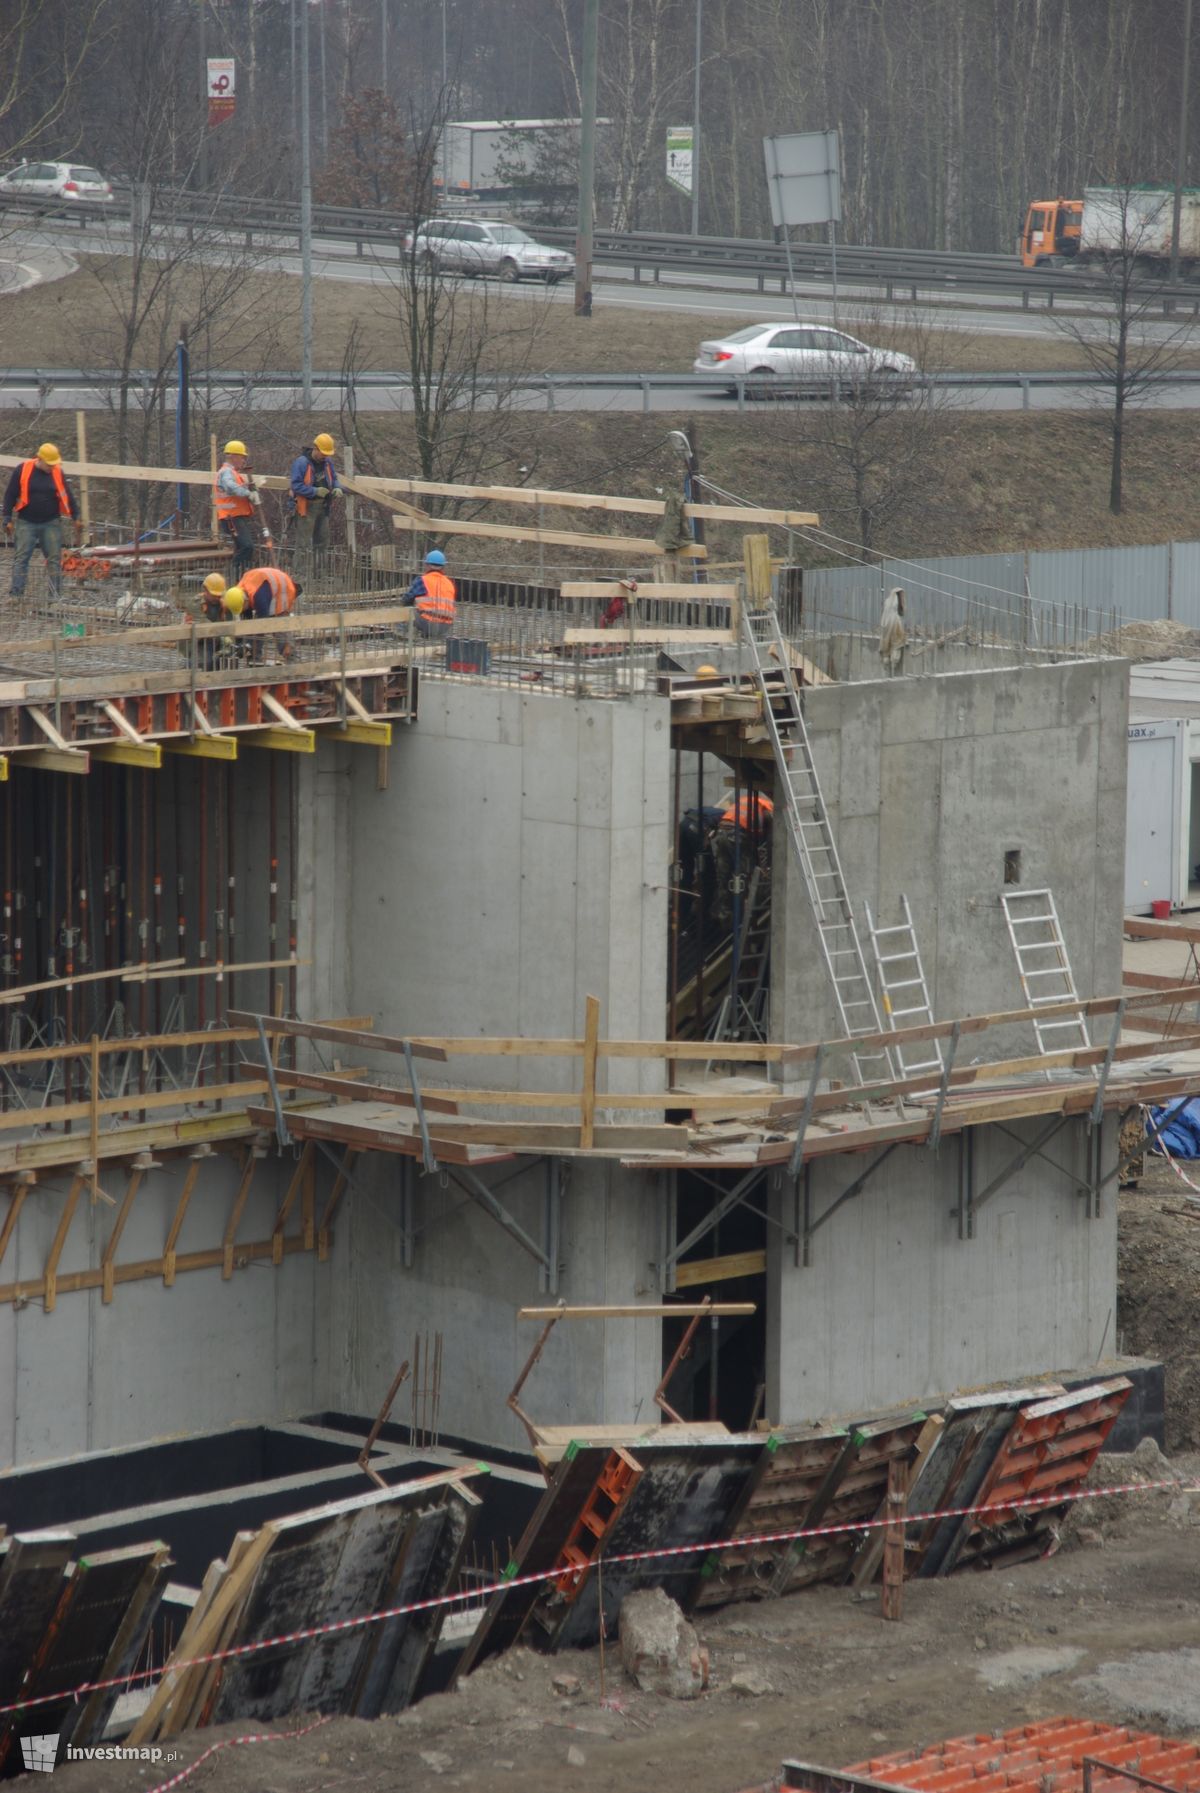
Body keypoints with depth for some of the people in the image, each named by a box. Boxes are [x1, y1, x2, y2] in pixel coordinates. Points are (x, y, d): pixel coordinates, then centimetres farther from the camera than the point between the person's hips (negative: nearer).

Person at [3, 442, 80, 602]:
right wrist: (7, 519, -3)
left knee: (54, 559, 2)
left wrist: (76, 518, 9)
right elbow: (10, 495, 0)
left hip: (51, 523, 2)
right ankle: (15, 594, -4)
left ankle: (56, 595, 6)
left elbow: (68, 496, 10)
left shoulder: (58, 473, 2)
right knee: (22, 558, -4)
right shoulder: (22, 470, -5)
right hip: (27, 523, -2)